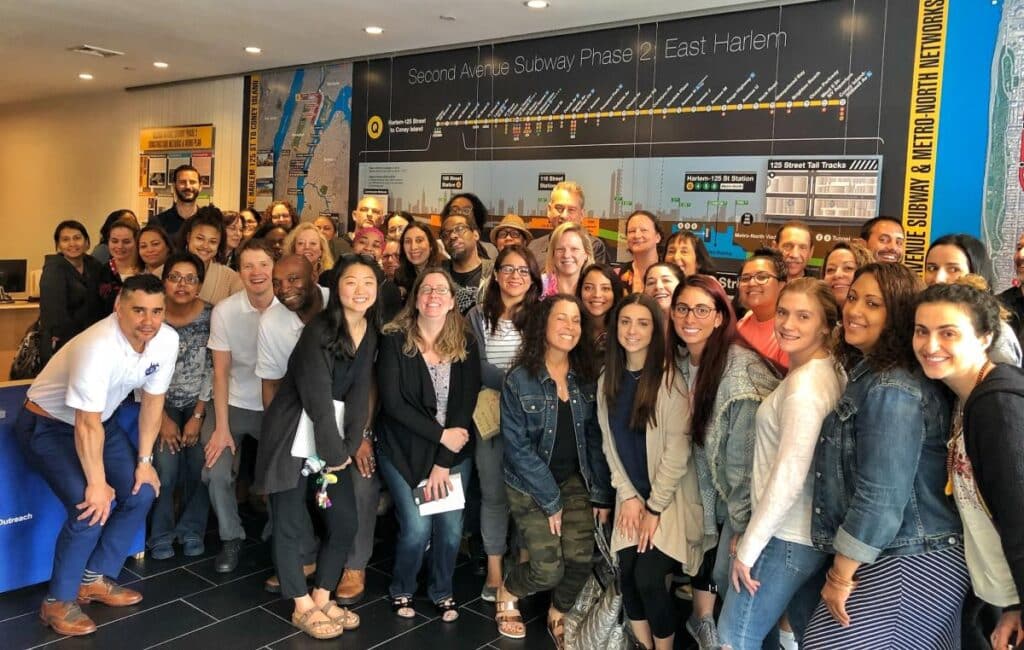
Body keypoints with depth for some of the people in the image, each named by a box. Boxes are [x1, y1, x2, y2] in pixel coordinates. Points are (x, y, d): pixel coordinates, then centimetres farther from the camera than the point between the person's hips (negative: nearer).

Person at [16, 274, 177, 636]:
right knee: (92, 507, -20)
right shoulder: (98, 347, -36)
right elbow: (86, 425, -29)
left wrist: (144, 461, -2)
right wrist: (97, 483, -22)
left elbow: (152, 401, -3)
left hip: (102, 420, 7)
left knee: (141, 494, -2)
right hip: (48, 425, -7)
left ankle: (95, 579, 16)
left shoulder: (167, 340, -17)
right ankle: (57, 601, 0)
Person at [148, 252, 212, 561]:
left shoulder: (210, 315, -13)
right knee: (166, 467, -13)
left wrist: (198, 416, -8)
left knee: (199, 465, -8)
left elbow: (212, 369, -7)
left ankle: (191, 530, 14)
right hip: (163, 402, 0)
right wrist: (163, 419, -8)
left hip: (200, 402, 1)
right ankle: (161, 535, 8)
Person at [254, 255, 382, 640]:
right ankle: (303, 608, 19)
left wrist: (350, 445, -9)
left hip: (333, 435, 6)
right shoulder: (319, 330, -19)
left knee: (345, 522, 7)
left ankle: (322, 599, 24)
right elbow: (317, 398, -19)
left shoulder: (371, 332, 1)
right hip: (294, 435, -6)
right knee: (291, 525, 2)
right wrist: (334, 452, -13)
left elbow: (359, 393, -1)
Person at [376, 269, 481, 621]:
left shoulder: (466, 345, -2)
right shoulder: (394, 341, -8)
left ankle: (442, 591, 27)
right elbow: (392, 402, -14)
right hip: (404, 449, -2)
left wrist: (444, 461, -12)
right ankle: (401, 589, 22)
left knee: (451, 528, -2)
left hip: (454, 451, 2)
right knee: (417, 527, -9)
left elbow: (466, 404, -6)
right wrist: (439, 435, -18)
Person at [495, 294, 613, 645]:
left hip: (575, 480, 4)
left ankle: (558, 614, 20)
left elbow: (595, 438, 0)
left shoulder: (586, 377, -2)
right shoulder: (519, 379, -15)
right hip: (529, 484, -3)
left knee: (580, 558, -12)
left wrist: (602, 494, -4)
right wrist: (550, 500, -15)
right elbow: (517, 447, -15)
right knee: (549, 569, -9)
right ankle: (507, 593, 25)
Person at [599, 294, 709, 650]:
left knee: (649, 579, -9)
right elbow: (609, 442, 4)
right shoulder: (608, 378, 2)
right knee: (628, 577, 4)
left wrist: (655, 507, -14)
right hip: (630, 497, 5)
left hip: (670, 498, -5)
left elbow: (677, 449, -17)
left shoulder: (670, 378, -16)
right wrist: (628, 496, -4)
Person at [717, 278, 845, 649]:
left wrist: (748, 547, -16)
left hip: (787, 537, -9)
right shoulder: (828, 372, 7)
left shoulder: (804, 384, -22)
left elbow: (789, 477, -25)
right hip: (813, 532, 9)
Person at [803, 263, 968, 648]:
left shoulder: (892, 390, -22)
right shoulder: (867, 373, 10)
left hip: (912, 563, -9)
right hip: (889, 554, 10)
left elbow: (881, 495, -24)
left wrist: (841, 573, -15)